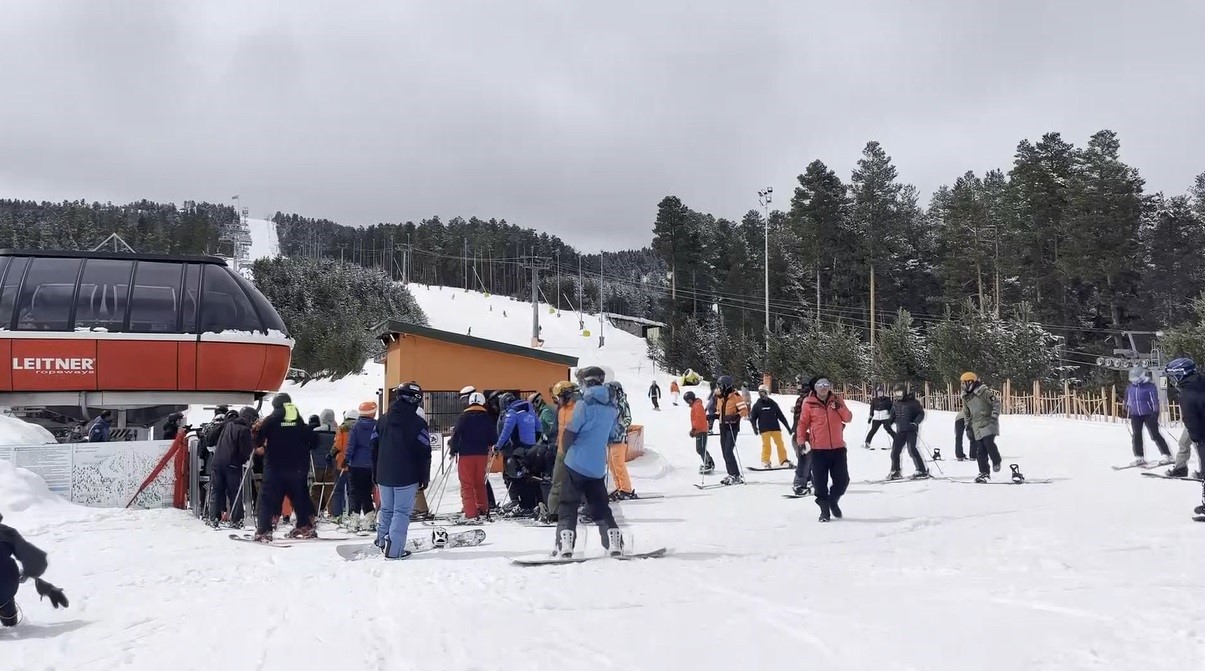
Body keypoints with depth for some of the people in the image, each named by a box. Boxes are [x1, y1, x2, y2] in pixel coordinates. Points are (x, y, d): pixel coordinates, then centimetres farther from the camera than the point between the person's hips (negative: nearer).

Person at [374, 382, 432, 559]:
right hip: (406, 477, -5)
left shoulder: (384, 419, 8)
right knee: (402, 512, -2)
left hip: (384, 476, 5)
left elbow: (375, 448, 16)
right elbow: (424, 453, -10)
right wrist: (424, 478, -2)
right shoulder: (417, 422, -10)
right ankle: (394, 550, -5)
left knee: (386, 509, 19)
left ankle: (382, 541, 20)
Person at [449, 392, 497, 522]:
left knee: (466, 484, -1)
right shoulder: (488, 418, 4)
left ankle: (470, 514, -11)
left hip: (466, 454, -4)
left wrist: (453, 449, 2)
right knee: (480, 483, 19)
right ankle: (483, 510, 25)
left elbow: (456, 434, -10)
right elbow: (493, 438, 7)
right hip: (482, 454, 4)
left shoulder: (464, 416, -6)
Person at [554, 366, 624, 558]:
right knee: (601, 508, 15)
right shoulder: (612, 407, 7)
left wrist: (567, 452, 8)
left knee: (568, 506, -1)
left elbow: (570, 432, -9)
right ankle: (615, 544, 6)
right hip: (598, 467, 5)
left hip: (576, 464, -5)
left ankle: (565, 546, -11)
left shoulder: (585, 403, -12)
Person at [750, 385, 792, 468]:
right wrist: (755, 428, -5)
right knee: (766, 445, -7)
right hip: (764, 429, -1)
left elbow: (780, 416, 11)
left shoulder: (772, 403, 8)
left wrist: (787, 426, 11)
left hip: (775, 427, 1)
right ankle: (765, 461, 2)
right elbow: (753, 418, 9)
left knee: (780, 444, -1)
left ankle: (783, 461, 7)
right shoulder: (757, 405, 6)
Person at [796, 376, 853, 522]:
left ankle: (833, 501, 32)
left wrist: (840, 407, -13)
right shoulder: (809, 403, -2)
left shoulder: (837, 401, 5)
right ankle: (824, 510, 15)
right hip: (818, 449, -2)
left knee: (842, 480, 7)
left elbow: (848, 418, 3)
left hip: (838, 448, 2)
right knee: (820, 482, 2)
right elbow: (803, 423, 2)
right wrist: (801, 441, -5)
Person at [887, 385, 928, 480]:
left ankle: (922, 471, -12)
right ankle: (895, 472, 20)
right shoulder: (895, 404, 12)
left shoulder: (913, 402, -5)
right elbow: (892, 415, 26)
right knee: (895, 450, 4)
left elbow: (921, 413, -7)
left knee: (911, 449, -19)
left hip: (911, 430, -6)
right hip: (900, 431, 6)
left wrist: (915, 422, -22)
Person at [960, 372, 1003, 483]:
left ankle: (996, 462, 3)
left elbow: (996, 402, -9)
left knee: (988, 442, -23)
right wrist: (968, 426, 19)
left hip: (988, 423, -6)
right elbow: (966, 413, 22)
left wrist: (994, 415, -16)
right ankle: (984, 473, 6)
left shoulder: (984, 392, -10)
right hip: (977, 426, 6)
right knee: (980, 450, 1)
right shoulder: (966, 397, 12)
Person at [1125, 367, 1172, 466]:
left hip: (1148, 414, -6)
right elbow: (1128, 401, 19)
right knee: (1136, 436, 6)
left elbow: (1155, 400, -11)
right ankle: (1139, 457, 14)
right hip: (1135, 415, 6)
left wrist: (1155, 413, -15)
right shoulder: (1130, 388, 5)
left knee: (1155, 435, -7)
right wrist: (1126, 411, 19)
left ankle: (1166, 455, -4)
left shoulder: (1150, 386, -11)